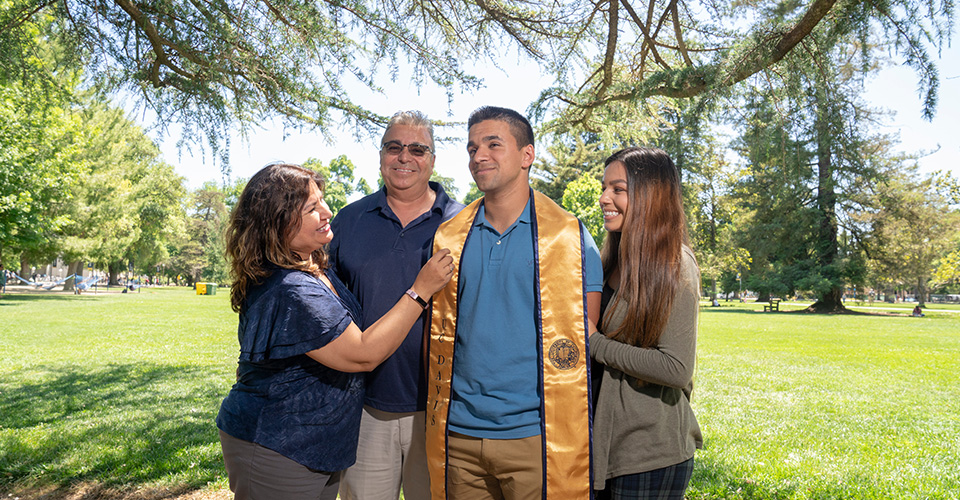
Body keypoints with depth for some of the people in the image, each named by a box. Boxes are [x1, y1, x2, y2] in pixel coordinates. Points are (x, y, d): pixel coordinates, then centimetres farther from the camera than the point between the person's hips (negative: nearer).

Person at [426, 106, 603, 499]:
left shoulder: (569, 236, -2)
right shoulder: (449, 238, 7)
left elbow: (584, 340, -2)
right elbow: (439, 337, 13)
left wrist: (569, 429, -7)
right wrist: (437, 415, 8)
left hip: (535, 437, -3)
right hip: (458, 437, 3)